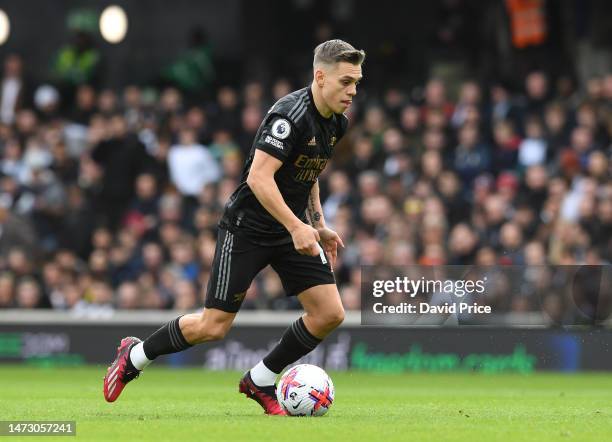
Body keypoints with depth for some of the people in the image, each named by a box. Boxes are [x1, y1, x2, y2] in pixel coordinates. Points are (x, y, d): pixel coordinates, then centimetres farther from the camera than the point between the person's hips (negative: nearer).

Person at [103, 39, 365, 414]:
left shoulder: (337, 123, 4)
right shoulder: (290, 114, -24)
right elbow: (258, 178, -30)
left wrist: (319, 225, 16)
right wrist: (297, 227, -34)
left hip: (294, 229, 8)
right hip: (247, 228, -8)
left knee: (330, 314, -5)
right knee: (214, 326, -6)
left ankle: (260, 382, 11)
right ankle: (135, 355, 19)